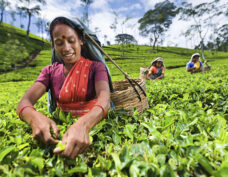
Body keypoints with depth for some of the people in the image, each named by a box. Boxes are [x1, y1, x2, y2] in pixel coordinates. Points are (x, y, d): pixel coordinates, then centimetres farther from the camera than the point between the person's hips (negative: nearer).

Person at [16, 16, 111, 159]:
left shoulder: (95, 67, -3)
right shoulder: (50, 72, 5)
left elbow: (104, 97, -22)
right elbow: (24, 102, -8)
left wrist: (84, 124, -42)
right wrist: (35, 118, -32)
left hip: (93, 124, -2)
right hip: (63, 127, 2)